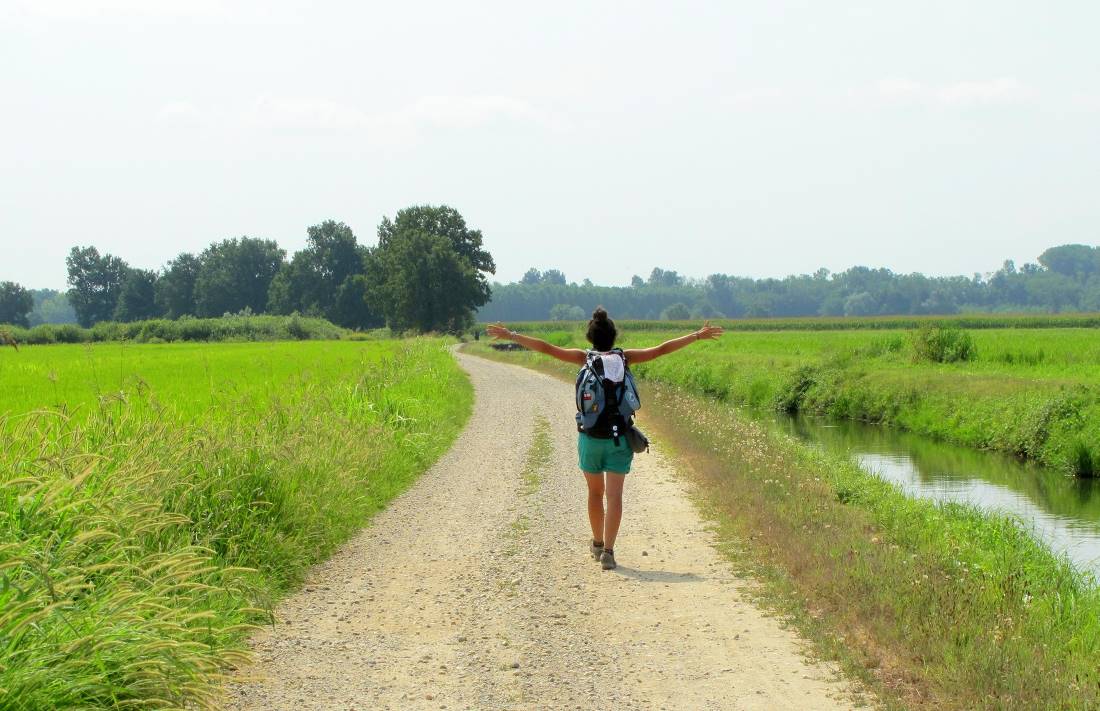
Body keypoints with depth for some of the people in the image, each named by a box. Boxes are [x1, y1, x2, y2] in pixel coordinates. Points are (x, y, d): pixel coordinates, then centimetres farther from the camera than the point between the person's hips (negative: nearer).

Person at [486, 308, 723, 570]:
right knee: (614, 495, -3)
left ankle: (597, 543, 31)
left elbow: (547, 348, -6)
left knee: (595, 492, 17)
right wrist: (698, 335, 6)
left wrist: (511, 335, -1)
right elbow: (661, 349, -1)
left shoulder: (585, 358, -4)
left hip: (590, 437, 1)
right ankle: (608, 551, -12)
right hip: (619, 438, -1)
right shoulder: (624, 358, -2)